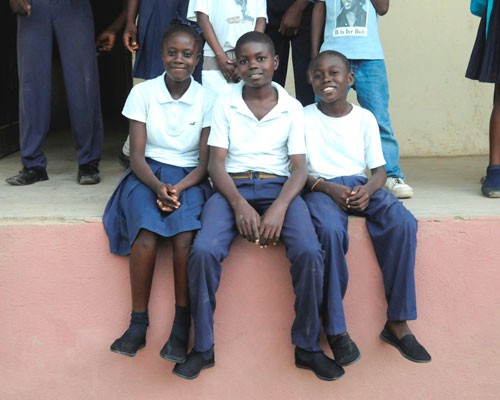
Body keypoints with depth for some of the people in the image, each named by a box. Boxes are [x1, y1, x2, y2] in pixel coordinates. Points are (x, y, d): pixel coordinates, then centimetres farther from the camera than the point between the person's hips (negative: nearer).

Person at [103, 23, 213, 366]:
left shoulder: (207, 99, 0)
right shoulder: (143, 92, 0)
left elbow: (205, 161, -3)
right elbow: (137, 155, -3)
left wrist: (179, 188, -22)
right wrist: (158, 186, -23)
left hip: (189, 178, 0)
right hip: (148, 174, 0)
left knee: (185, 235, -32)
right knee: (147, 234, -31)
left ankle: (182, 324, -20)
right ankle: (138, 322, -17)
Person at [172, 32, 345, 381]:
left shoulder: (292, 108, 7)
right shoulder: (225, 104, 7)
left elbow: (299, 167, 0)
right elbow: (216, 163, 0)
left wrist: (279, 207, -20)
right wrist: (239, 204, -19)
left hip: (278, 187, 0)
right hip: (232, 187, 0)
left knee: (309, 252, -28)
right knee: (204, 251, -29)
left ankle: (308, 347, -9)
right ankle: (203, 347, -11)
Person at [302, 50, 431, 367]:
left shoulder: (365, 118, 11)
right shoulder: (304, 118, 4)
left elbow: (379, 169, 9)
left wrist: (368, 189, -14)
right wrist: (328, 188, -19)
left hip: (359, 185, 3)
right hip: (320, 188, -3)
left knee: (403, 222, -28)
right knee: (330, 229, -38)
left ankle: (398, 323, -19)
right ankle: (336, 329, -24)